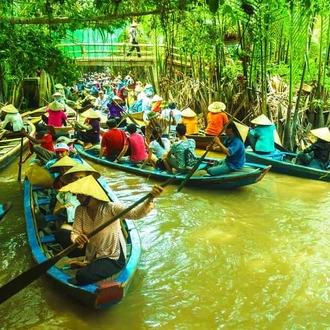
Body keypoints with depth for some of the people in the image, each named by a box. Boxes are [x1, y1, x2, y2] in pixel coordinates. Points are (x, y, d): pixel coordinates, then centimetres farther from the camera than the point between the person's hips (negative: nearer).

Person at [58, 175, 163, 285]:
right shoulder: (80, 210, -8)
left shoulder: (110, 208, -25)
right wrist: (77, 239, -34)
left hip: (113, 258, -6)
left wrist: (150, 198, -57)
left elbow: (135, 214, -39)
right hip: (92, 255, 7)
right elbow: (75, 233, -8)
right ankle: (88, 265, 15)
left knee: (83, 276, -25)